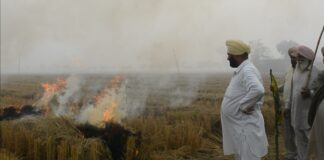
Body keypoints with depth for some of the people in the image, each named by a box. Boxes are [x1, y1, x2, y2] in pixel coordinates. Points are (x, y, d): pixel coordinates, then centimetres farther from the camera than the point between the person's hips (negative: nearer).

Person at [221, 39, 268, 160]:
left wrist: (243, 105, -25)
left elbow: (258, 90, -36)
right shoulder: (241, 71, 14)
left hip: (246, 129, -11)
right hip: (240, 127, 11)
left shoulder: (247, 71, -19)